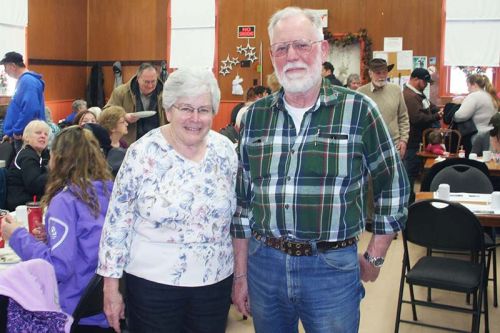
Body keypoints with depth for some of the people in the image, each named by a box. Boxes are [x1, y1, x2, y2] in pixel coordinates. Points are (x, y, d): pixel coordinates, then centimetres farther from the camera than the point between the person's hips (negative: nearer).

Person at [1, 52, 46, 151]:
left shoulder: (27, 81, -15)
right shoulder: (23, 81, 17)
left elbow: (30, 109, -28)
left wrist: (17, 130, -19)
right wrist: (10, 132, 21)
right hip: (22, 136, 10)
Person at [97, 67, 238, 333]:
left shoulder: (226, 151, -2)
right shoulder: (143, 153, -12)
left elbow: (236, 215, 8)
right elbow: (117, 220, -8)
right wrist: (111, 286, -6)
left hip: (216, 281, 3)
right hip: (152, 282, -3)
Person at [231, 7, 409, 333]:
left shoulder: (358, 110, -7)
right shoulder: (256, 115, 2)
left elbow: (393, 186, 1)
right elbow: (243, 199, 7)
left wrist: (374, 258, 3)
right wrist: (241, 274, 8)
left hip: (333, 269, -3)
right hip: (263, 263, 3)